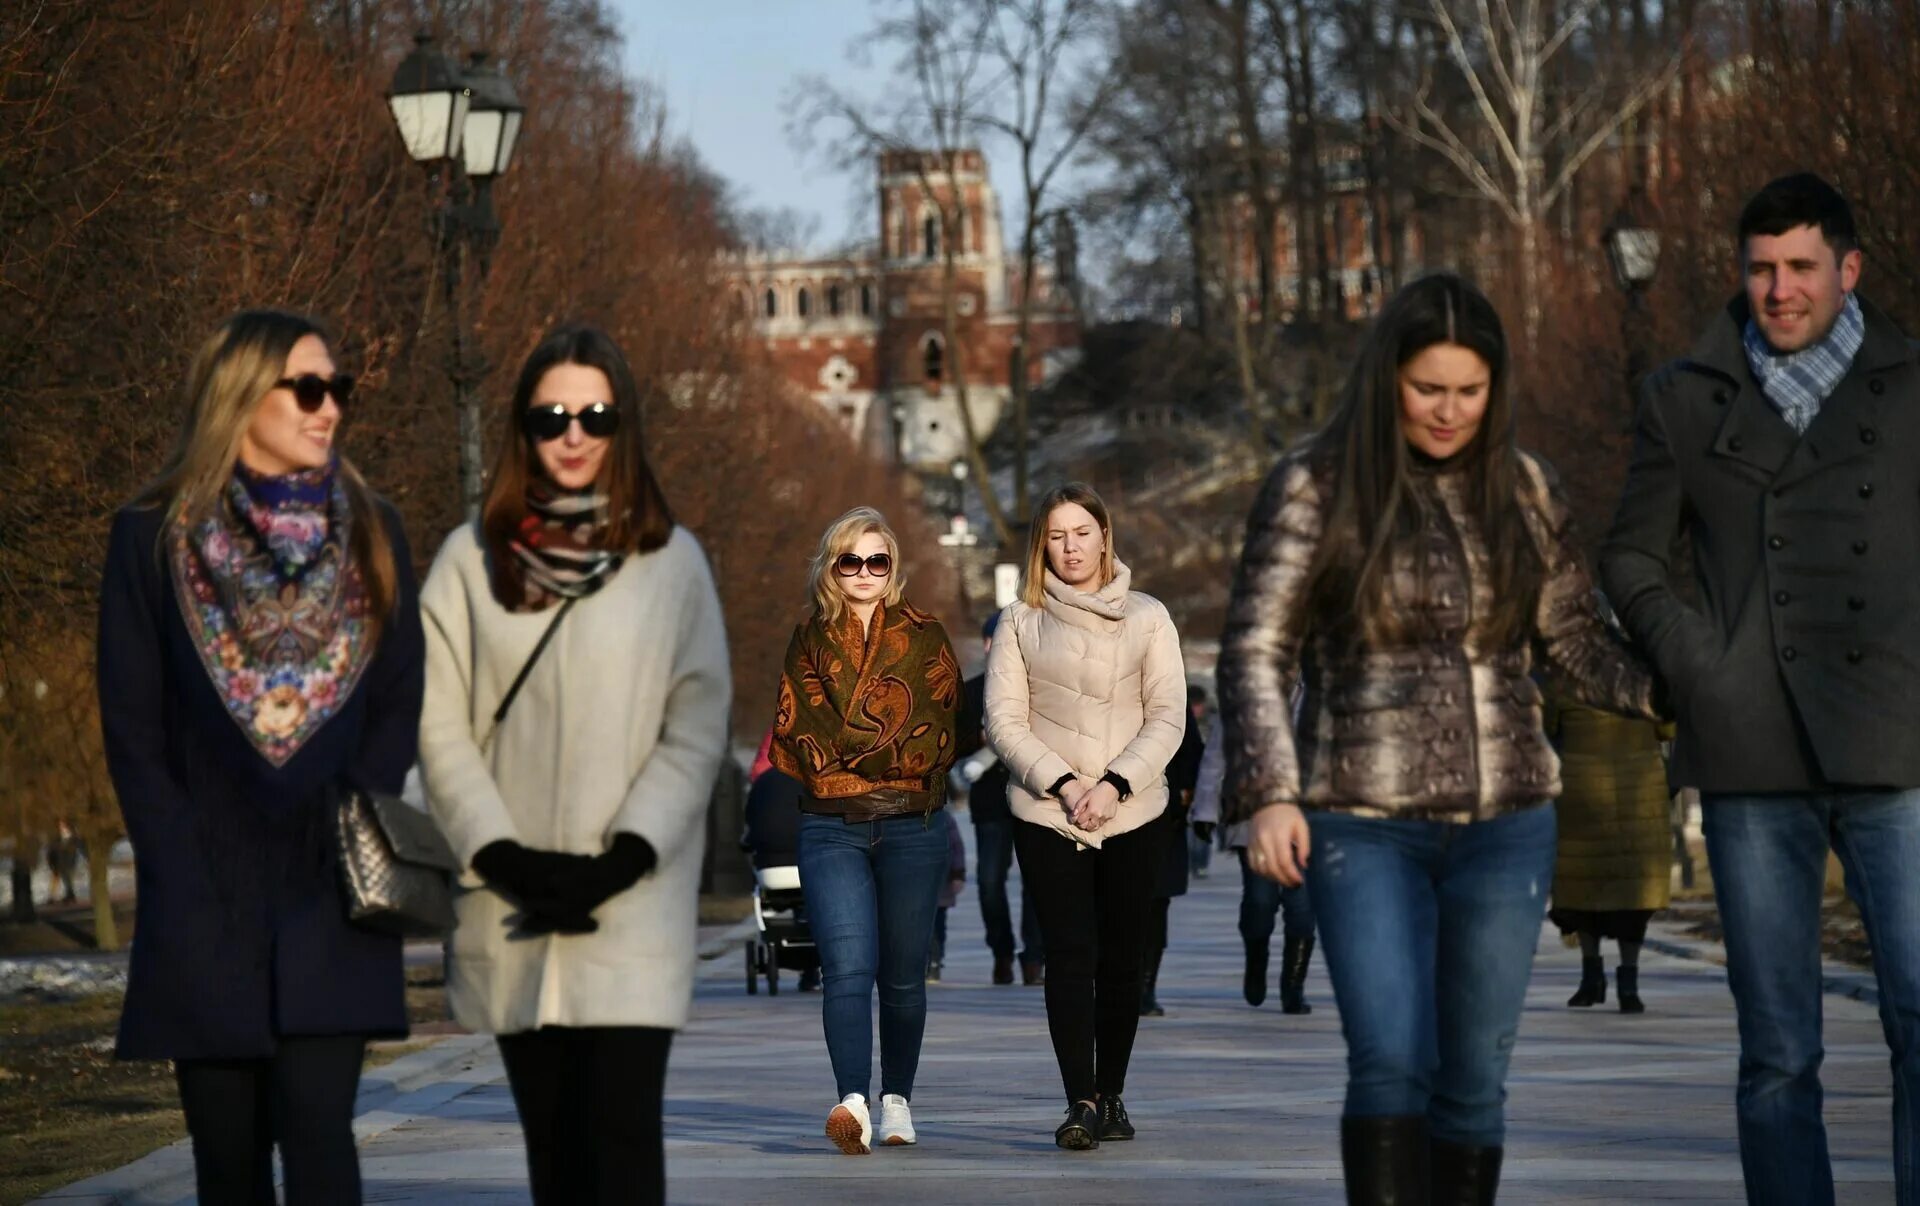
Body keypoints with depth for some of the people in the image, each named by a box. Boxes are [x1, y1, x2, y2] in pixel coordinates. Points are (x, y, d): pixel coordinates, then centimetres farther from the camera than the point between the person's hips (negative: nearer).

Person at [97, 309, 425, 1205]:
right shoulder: (152, 539, 4)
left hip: (330, 904, 0)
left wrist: (355, 848, -6)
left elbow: (397, 711, 8)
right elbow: (133, 734, 2)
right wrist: (184, 880, -6)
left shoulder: (370, 535, 10)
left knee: (316, 1128, -13)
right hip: (205, 914, 0)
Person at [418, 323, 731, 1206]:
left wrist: (625, 859, -11)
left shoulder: (671, 562, 4)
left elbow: (697, 727, 1)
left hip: (634, 910, -2)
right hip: (512, 917, 2)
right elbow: (440, 726, 3)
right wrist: (504, 858, -9)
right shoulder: (471, 560, 7)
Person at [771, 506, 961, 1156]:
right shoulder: (811, 638, 12)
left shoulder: (924, 637, 8)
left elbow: (936, 734, -1)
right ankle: (853, 1102, -28)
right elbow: (796, 735, 6)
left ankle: (896, 1101, 21)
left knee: (903, 975, 6)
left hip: (912, 826, 0)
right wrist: (887, 754, -5)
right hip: (831, 827, 0)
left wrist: (847, 752, -8)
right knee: (847, 968, -15)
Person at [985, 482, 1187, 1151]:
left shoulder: (1147, 618, 6)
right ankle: (1081, 1102, -14)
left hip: (1133, 815, 1)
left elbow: (1167, 718, 0)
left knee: (1121, 960, 4)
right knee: (1071, 957, -9)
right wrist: (1061, 783, -12)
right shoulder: (1021, 620, 5)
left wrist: (1114, 784, -12)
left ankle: (1110, 1096, 14)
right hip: (1046, 817, -1)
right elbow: (1004, 721, 0)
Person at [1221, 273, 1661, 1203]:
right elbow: (1255, 652, -3)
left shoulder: (1523, 491, 8)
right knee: (1391, 1065, -15)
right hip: (1366, 825, -3)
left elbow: (1577, 647, 11)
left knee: (1474, 1078, 4)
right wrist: (1268, 794, -15)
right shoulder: (1316, 487, -2)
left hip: (1505, 822, 3)